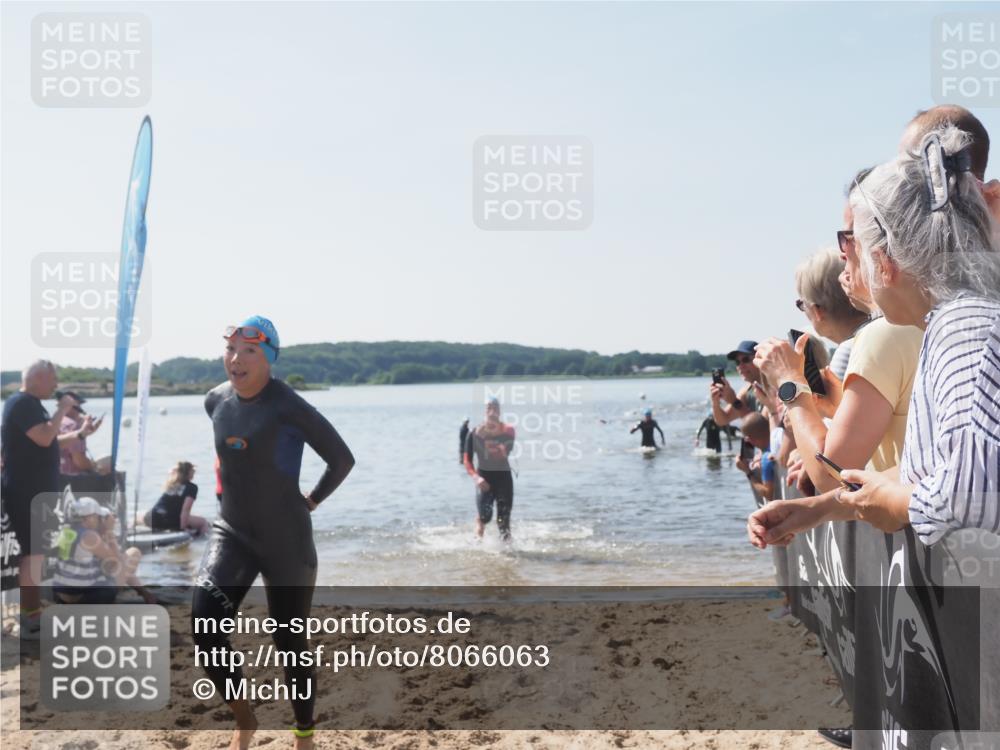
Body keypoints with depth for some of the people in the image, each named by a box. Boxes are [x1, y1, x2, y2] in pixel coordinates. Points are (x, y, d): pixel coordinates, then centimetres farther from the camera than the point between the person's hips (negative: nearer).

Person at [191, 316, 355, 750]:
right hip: (232, 532, 5)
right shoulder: (216, 401, 1)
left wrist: (310, 501, -3)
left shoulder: (288, 406, -20)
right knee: (204, 620, -17)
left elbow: (342, 459, -12)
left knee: (289, 640, 7)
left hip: (285, 539, -5)